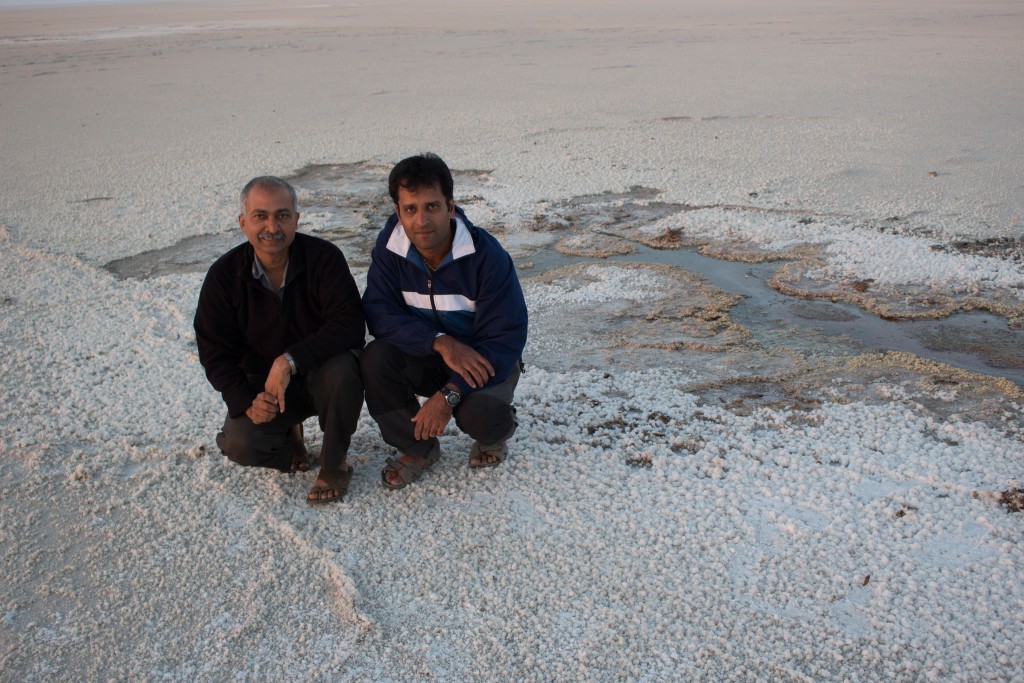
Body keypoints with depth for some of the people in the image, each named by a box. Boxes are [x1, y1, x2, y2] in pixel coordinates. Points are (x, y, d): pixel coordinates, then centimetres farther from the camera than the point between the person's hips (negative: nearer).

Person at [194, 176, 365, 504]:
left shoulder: (323, 257, -16)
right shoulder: (224, 276, -8)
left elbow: (350, 325, -26)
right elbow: (215, 353, -4)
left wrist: (290, 360, -36)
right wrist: (246, 401, -20)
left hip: (321, 373, -1)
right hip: (260, 383, 2)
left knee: (342, 368, -36)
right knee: (241, 444, -25)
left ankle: (334, 464, -12)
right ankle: (288, 437, 13)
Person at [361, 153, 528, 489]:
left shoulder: (487, 256, -24)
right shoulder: (389, 248, -14)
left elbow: (505, 338, -23)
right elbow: (379, 313, -18)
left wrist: (449, 394, -33)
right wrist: (440, 342, -35)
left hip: (484, 360, -3)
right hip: (425, 357, 4)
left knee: (478, 414, -34)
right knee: (375, 360, -26)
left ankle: (495, 433, 8)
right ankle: (418, 448, -1)